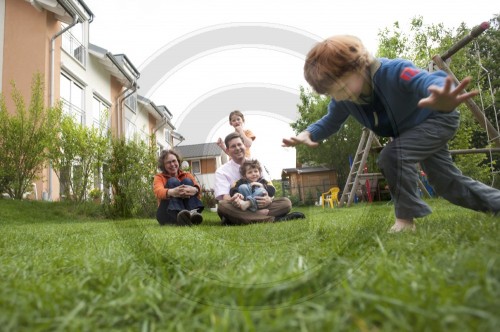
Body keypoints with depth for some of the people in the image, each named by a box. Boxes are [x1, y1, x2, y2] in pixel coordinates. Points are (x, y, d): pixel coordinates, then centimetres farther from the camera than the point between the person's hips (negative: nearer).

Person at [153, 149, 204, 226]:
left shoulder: (187, 175, 13)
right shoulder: (159, 177, 8)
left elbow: (197, 187, -11)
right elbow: (158, 191, -18)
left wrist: (194, 190, -39)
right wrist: (172, 192, -43)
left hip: (187, 211, 1)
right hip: (167, 214, -1)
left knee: (187, 181, -14)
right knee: (172, 181, -18)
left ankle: (193, 212, -41)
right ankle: (180, 215, -46)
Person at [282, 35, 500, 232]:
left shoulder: (393, 71, -41)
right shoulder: (343, 100, -21)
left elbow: (430, 81, -57)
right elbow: (330, 122, -8)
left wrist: (443, 99, -82)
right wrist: (308, 134, -30)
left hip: (439, 117, -8)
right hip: (414, 129, 8)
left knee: (392, 155, -31)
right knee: (447, 184, 16)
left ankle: (406, 218, -14)